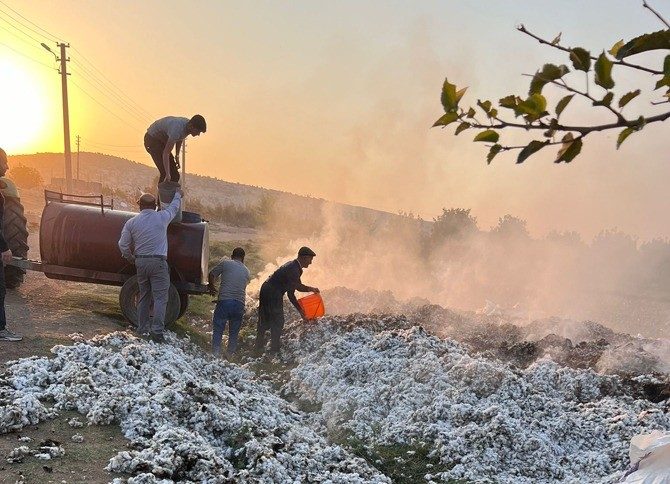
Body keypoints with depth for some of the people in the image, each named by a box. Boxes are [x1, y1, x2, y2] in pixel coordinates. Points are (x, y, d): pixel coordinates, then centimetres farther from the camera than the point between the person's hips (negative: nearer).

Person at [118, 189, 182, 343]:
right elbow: (174, 207, 18)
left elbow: (123, 245, 3)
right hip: (158, 262, -4)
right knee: (160, 298, -4)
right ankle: (157, 331, -12)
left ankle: (142, 329, 20)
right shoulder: (162, 217, -2)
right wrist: (178, 195, 38)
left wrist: (131, 259, 20)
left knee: (144, 296, 16)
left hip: (141, 262, 4)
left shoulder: (132, 222, 3)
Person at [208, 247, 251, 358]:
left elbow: (211, 274, 11)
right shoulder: (247, 272, 17)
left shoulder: (225, 263, 5)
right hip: (239, 304, 3)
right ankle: (230, 355, 16)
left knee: (218, 329, 6)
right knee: (234, 332, 15)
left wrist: (211, 287, 30)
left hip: (224, 301, -3)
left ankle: (215, 353, -3)